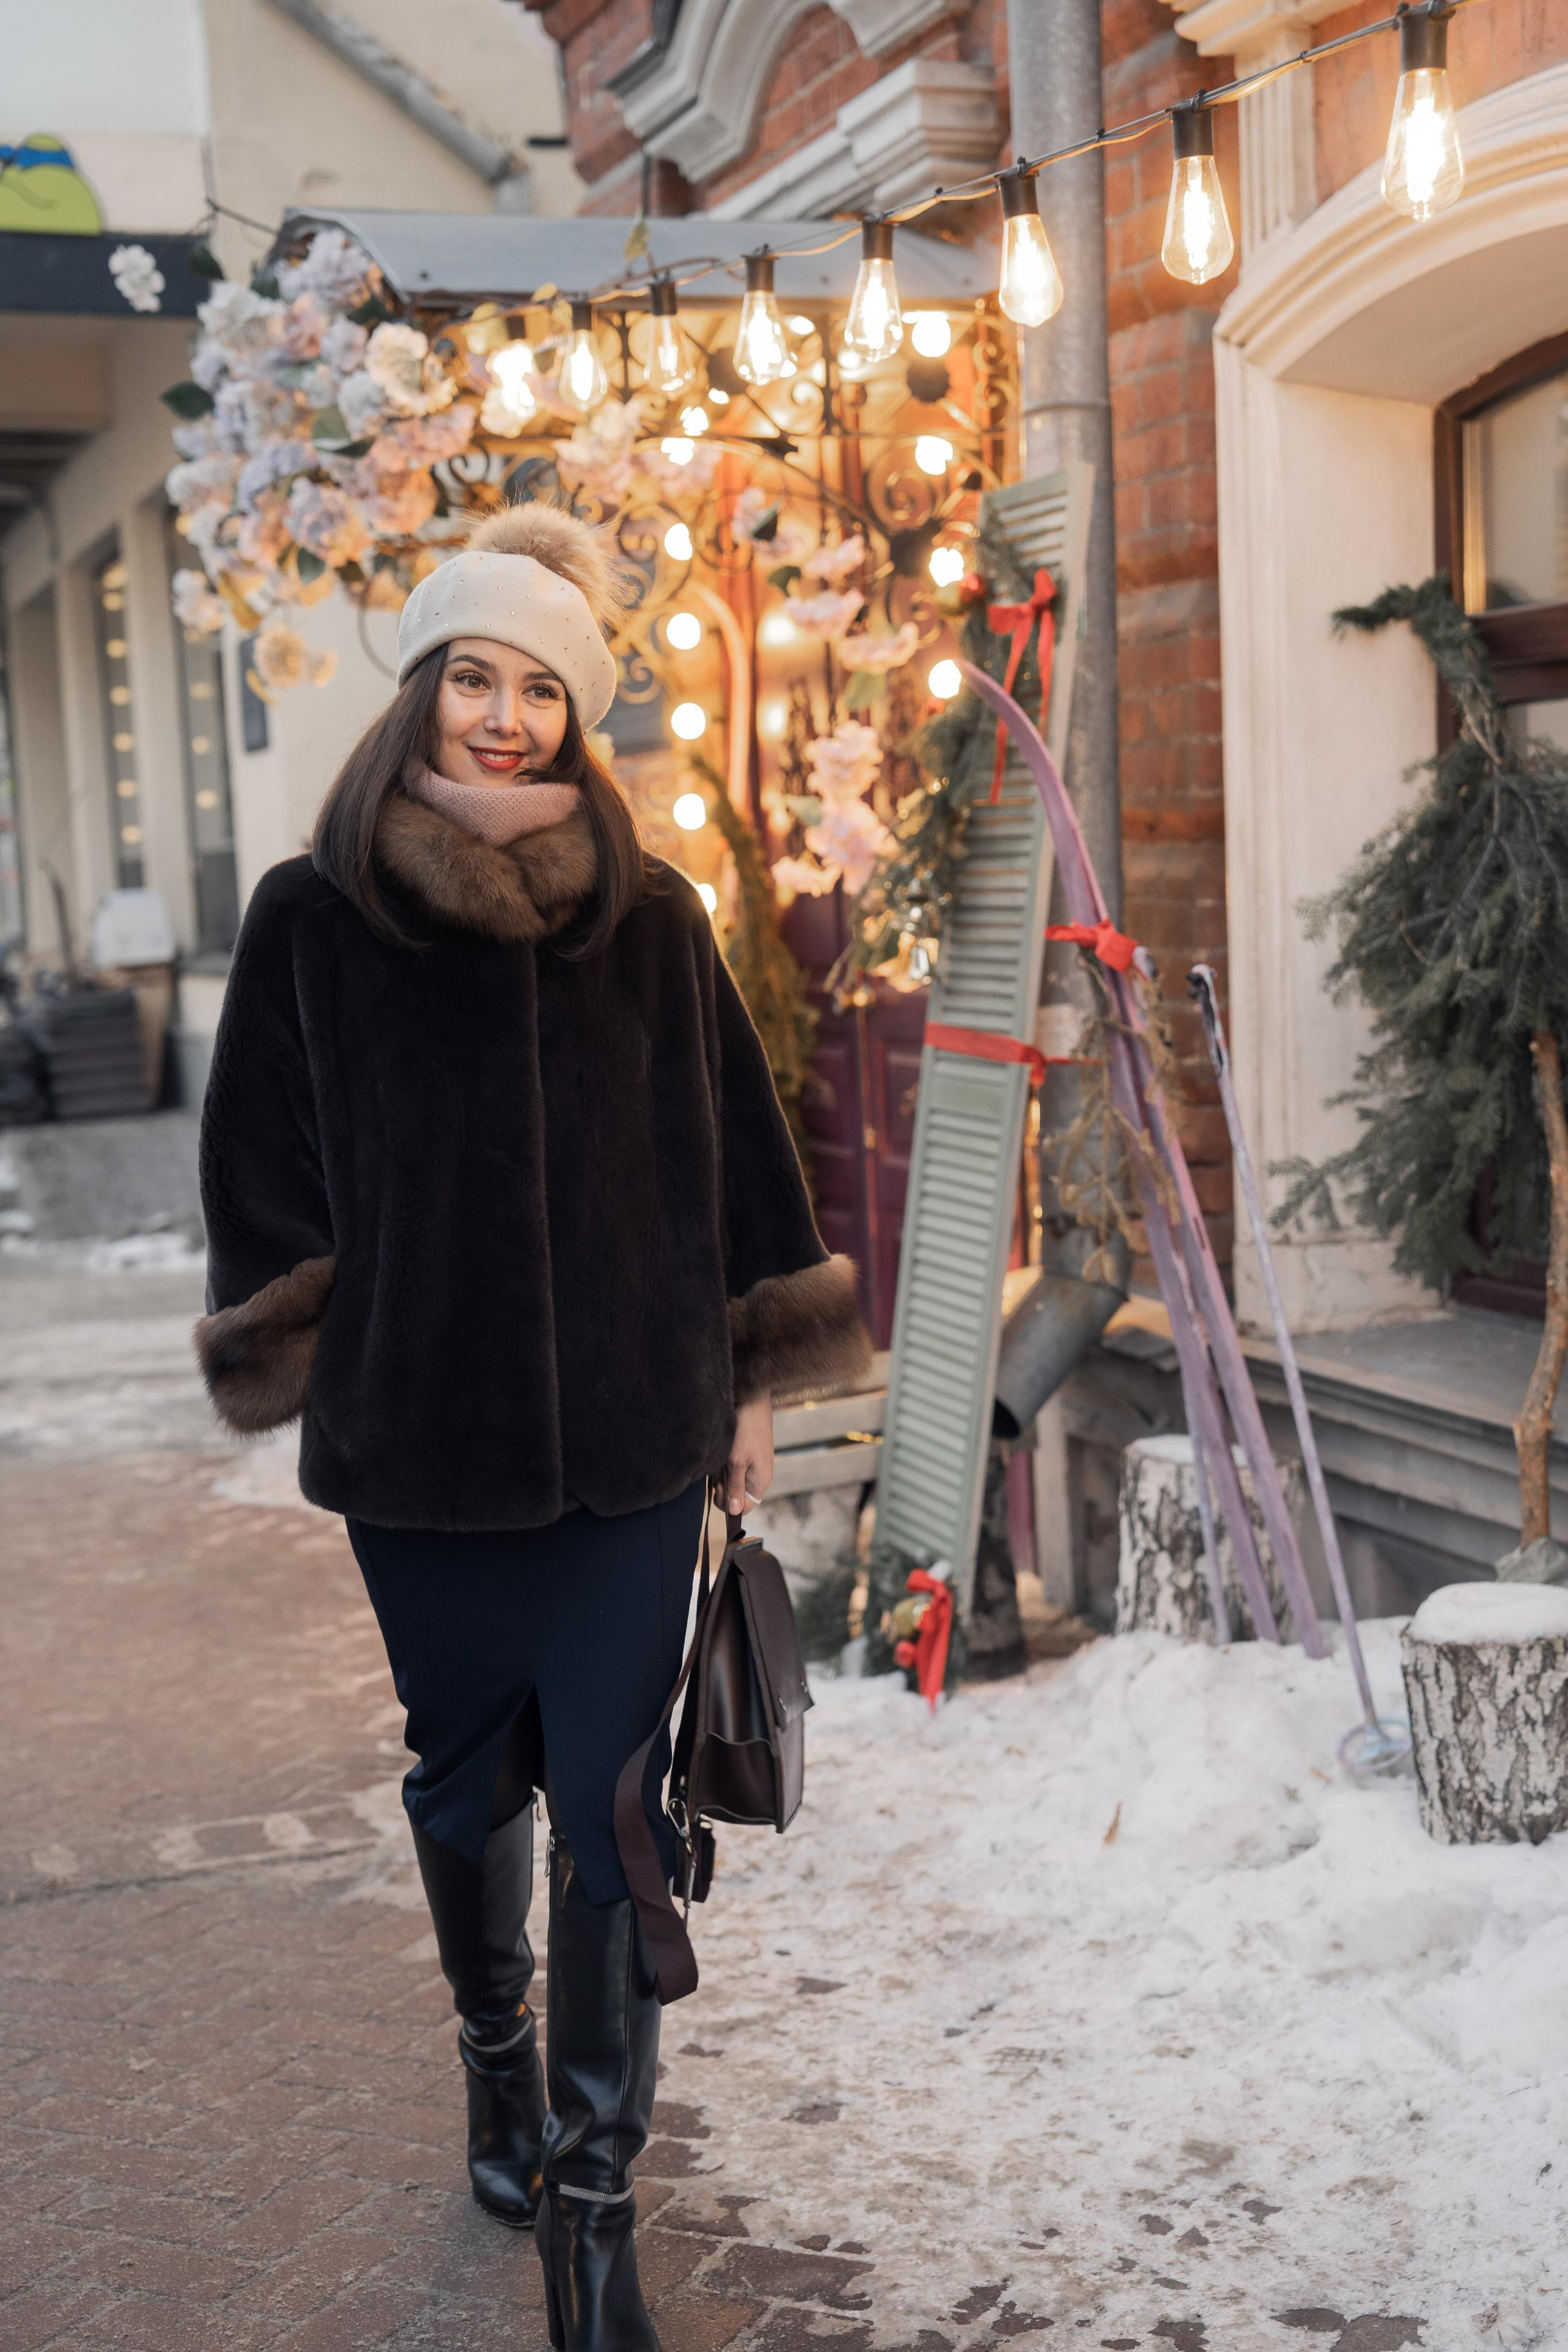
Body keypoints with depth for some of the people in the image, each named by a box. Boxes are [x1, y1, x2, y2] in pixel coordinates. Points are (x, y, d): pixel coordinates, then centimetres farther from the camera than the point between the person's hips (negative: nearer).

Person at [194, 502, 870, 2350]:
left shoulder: (651, 921, 2)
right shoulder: (314, 922, -1)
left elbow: (729, 1158, 6)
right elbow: (267, 1177, 4)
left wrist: (753, 1383, 6)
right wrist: (313, 1374, 0)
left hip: (631, 1436, 0)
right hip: (418, 1444, 0)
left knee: (615, 1808, -1)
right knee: (467, 1778, 17)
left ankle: (591, 2200, 10)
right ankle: (498, 2062, 43)